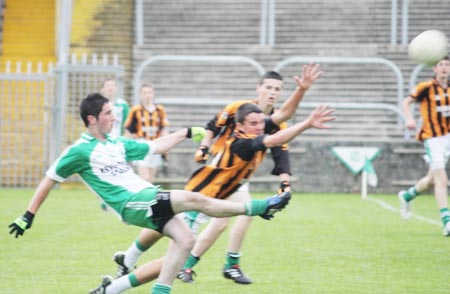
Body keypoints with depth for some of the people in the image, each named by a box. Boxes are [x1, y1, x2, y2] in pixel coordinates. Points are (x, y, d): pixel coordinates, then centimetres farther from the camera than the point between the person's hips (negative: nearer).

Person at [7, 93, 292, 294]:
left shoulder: (117, 143, 16)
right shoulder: (80, 151, -5)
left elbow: (155, 147, 26)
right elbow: (49, 179, -1)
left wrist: (185, 133, 24)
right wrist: (29, 216, -2)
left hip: (149, 199, 9)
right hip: (131, 204, -9)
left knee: (185, 238, -6)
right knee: (194, 198, -17)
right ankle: (258, 207, -8)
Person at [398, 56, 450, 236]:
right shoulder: (426, 88, -9)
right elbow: (407, 102, -2)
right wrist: (409, 119, -18)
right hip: (432, 138, -7)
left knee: (433, 179, 18)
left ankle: (407, 196, 45)